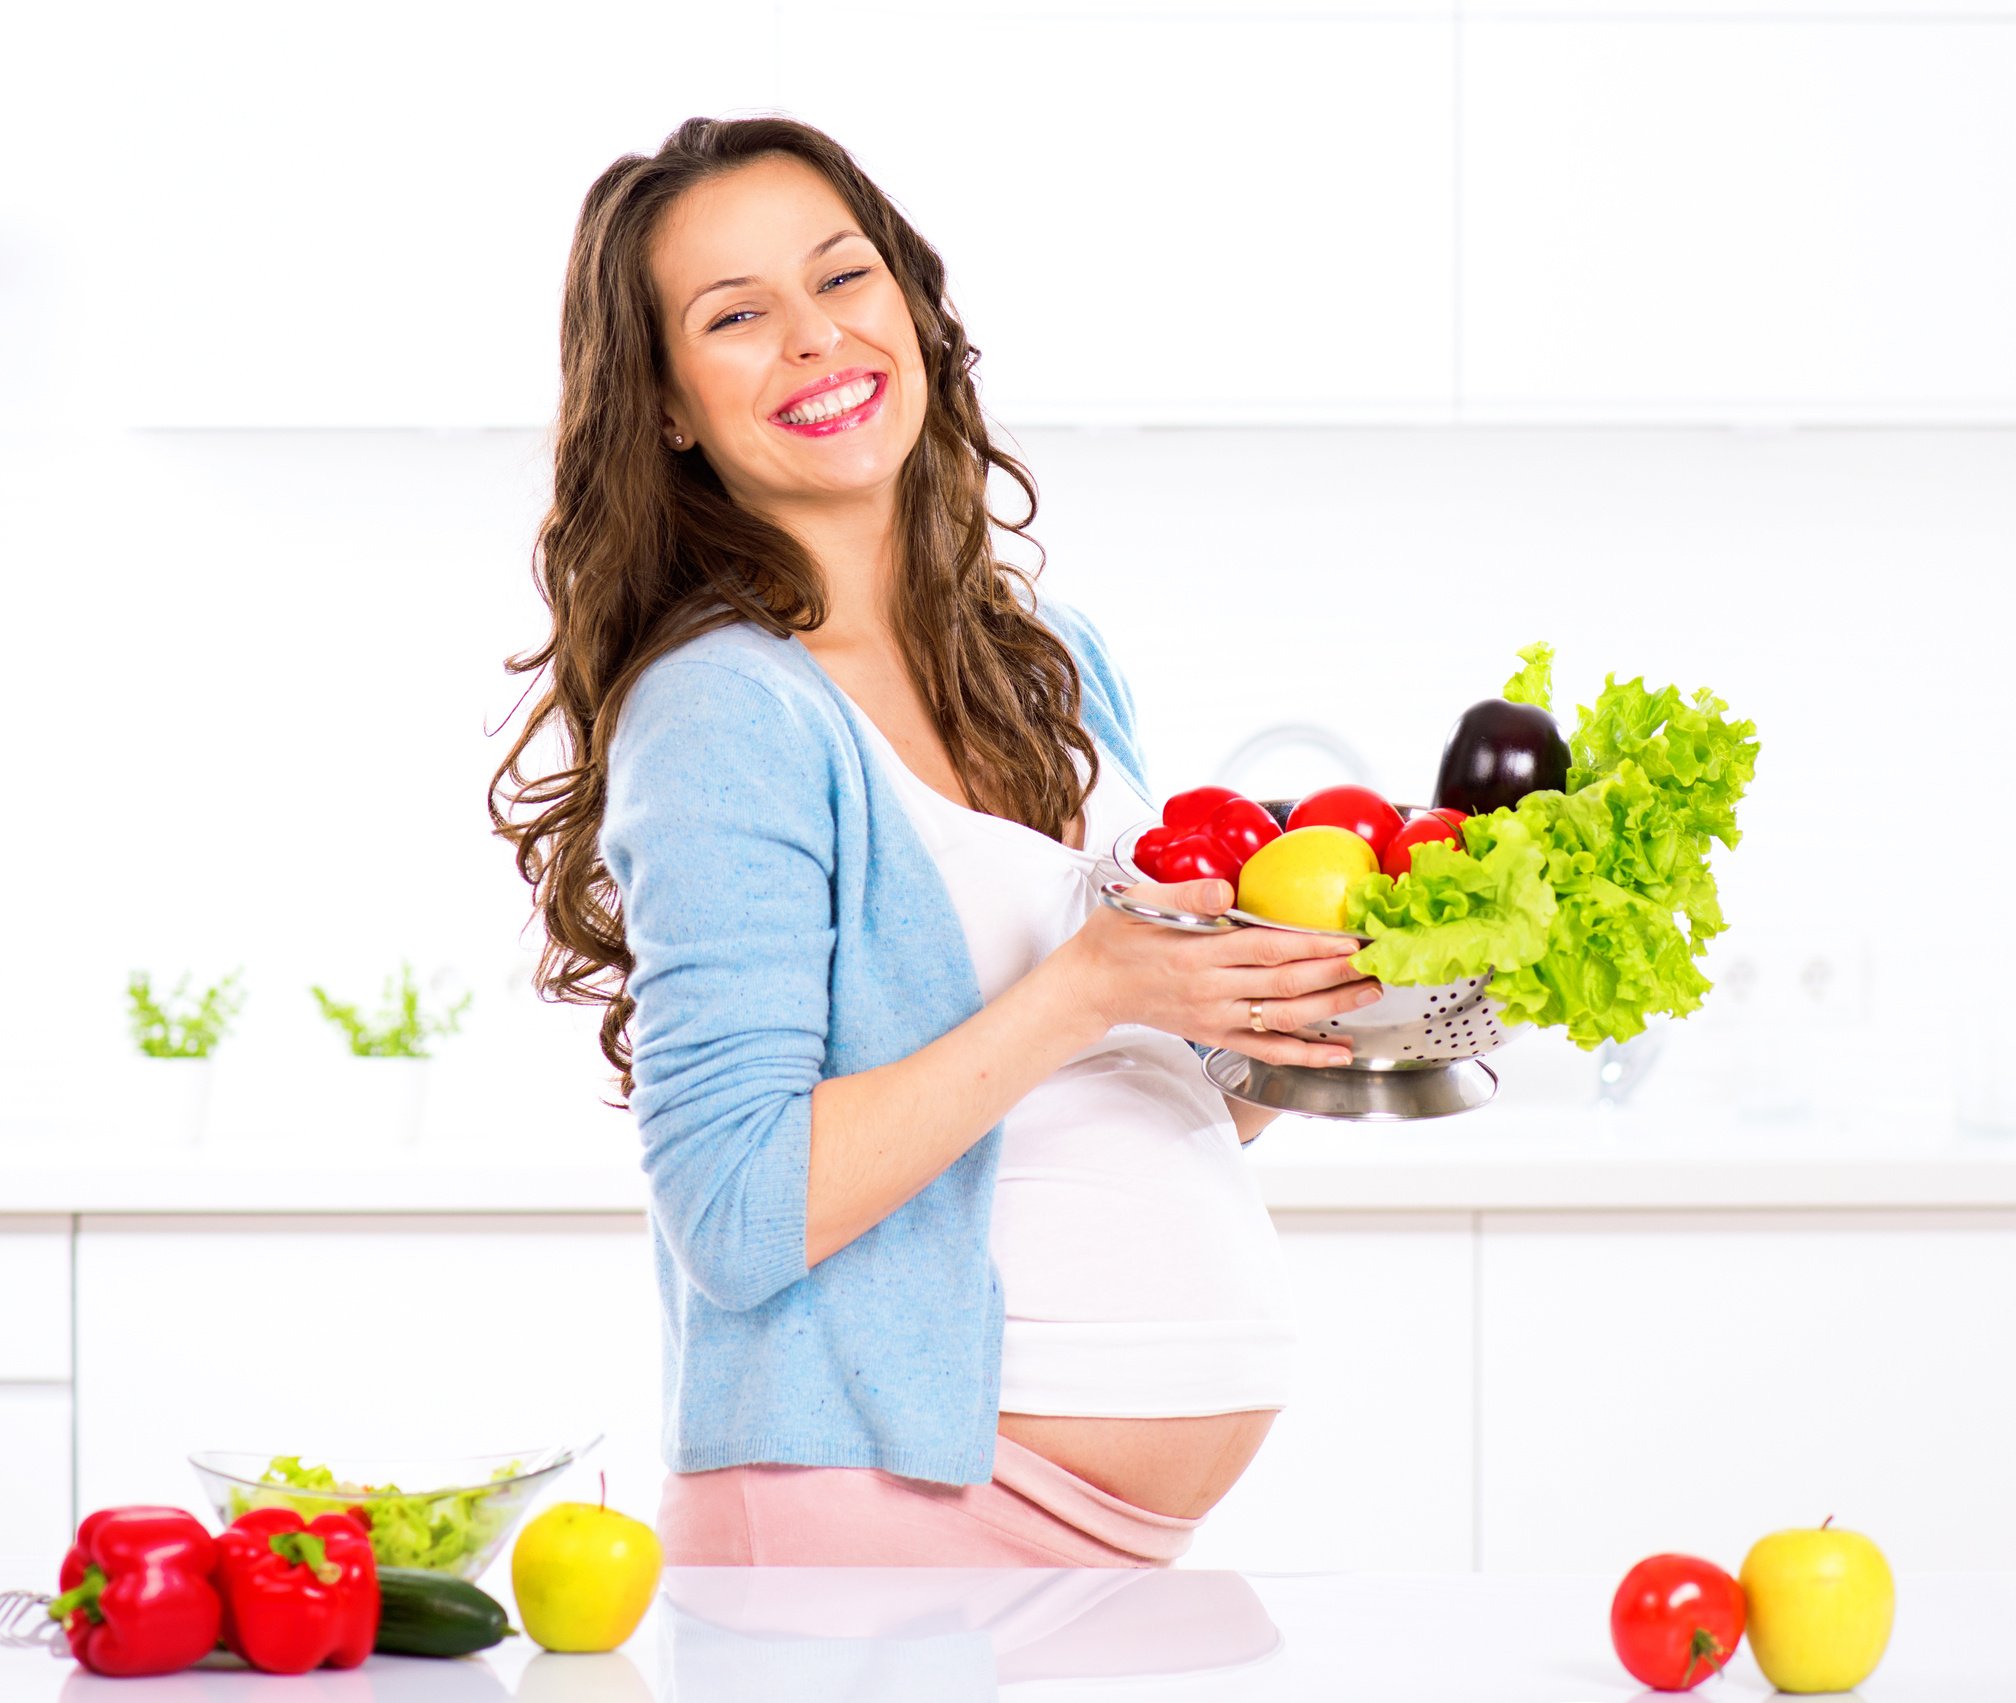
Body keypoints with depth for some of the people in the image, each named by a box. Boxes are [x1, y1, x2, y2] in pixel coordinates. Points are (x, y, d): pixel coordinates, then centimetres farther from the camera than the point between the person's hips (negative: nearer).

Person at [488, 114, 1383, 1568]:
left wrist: (1310, 1015, -1)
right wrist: (1081, 993, -22)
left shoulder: (1053, 660, 9)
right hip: (888, 1502, -6)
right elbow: (738, 1216, -19)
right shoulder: (723, 714, -13)